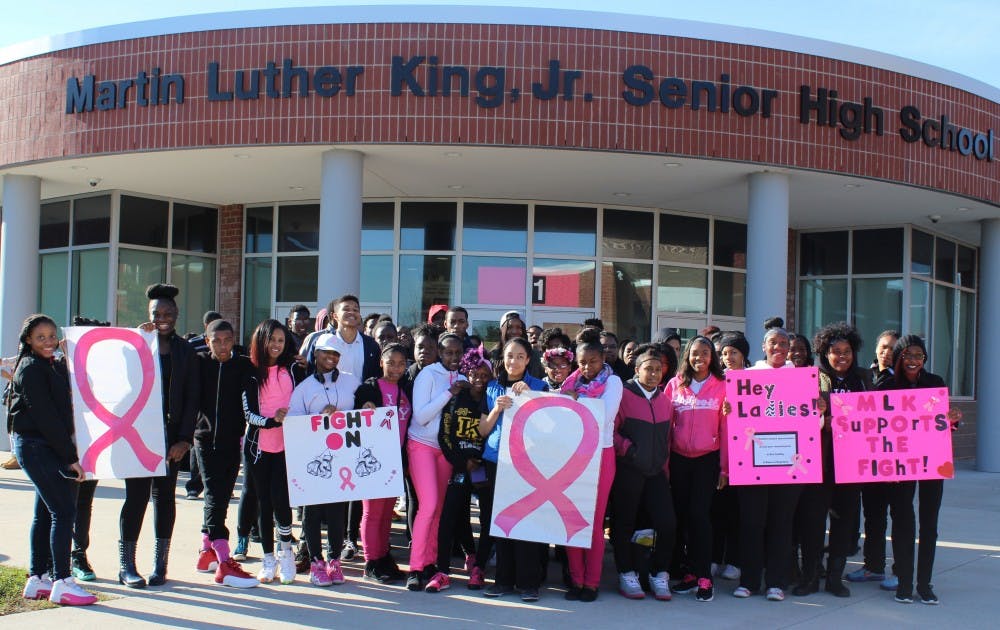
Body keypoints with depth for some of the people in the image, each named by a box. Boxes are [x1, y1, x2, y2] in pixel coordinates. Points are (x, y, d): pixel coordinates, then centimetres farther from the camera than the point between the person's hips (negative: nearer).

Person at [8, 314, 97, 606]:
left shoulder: (54, 366, 16)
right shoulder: (31, 368, -11)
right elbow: (45, 416, -16)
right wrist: (70, 456, -17)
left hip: (45, 447, 9)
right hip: (35, 446, -9)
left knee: (45, 513, 11)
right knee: (64, 511, -11)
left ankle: (36, 580, 17)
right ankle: (62, 583, -10)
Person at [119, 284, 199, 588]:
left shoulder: (186, 352, 7)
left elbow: (192, 398, 5)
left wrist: (185, 438, -4)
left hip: (171, 434, 2)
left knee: (164, 495, 6)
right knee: (136, 495, -2)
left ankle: (160, 564, 14)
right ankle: (126, 565, 6)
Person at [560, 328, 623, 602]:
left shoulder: (612, 382, -1)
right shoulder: (572, 382, 12)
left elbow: (603, 418, -13)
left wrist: (577, 400, -8)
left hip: (600, 456, -4)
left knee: (594, 521, 0)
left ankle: (591, 582, 9)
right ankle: (575, 578, 13)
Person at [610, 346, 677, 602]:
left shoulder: (664, 400, 12)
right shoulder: (623, 395, -5)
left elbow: (667, 436, 18)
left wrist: (664, 463, 12)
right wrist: (627, 448, -17)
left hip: (656, 472, 5)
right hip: (627, 472, -5)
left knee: (667, 523, -3)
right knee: (624, 524, 4)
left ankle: (659, 574, 13)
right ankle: (626, 575, 18)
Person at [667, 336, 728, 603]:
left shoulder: (722, 386, 0)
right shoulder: (675, 384, 7)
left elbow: (726, 429, 0)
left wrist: (725, 467, -2)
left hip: (708, 459, -3)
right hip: (679, 458, 3)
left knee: (699, 513, -9)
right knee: (682, 513, 4)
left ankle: (704, 577, -2)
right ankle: (691, 572, 14)